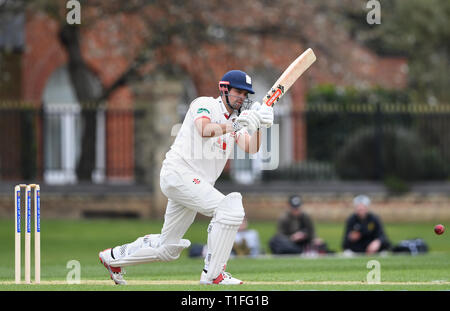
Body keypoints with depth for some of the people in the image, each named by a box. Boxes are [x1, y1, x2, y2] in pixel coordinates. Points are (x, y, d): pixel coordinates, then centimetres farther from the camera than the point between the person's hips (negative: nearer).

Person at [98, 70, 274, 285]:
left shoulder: (234, 120, 17)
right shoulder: (205, 104, -5)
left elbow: (251, 149, 1)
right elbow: (205, 130, -26)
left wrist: (258, 125, -14)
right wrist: (234, 125, -34)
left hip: (196, 184, 9)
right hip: (179, 173, -9)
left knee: (168, 248, 14)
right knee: (229, 209, -24)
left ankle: (113, 256, 31)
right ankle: (212, 273, -20)